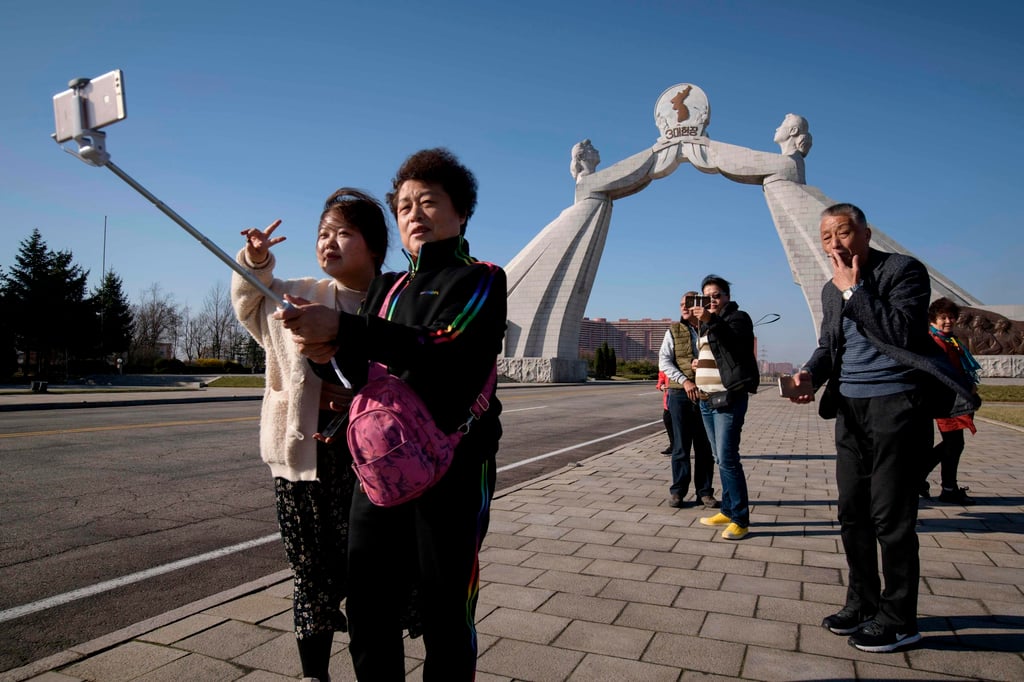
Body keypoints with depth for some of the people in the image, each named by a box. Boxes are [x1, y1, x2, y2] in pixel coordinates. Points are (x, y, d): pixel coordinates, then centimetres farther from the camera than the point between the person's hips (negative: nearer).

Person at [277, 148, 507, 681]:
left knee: (445, 614, 2)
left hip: (454, 467, -5)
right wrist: (334, 353, -12)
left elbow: (446, 351, -20)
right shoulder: (387, 286, 16)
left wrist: (343, 329, -26)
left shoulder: (480, 279, -1)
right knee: (366, 604, 11)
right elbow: (366, 376, 11)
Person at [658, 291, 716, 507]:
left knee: (705, 446, 7)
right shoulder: (674, 331, 5)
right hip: (680, 394, -1)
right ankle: (678, 491, 11)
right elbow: (664, 361, -3)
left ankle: (704, 492, 16)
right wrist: (684, 380, -15)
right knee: (681, 445, 2)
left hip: (706, 394, 1)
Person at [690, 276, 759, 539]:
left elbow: (736, 342, -24)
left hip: (729, 398, -8)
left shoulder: (738, 317, -3)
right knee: (720, 459, 11)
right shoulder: (706, 323, 20)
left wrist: (711, 321, -36)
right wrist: (697, 362, 13)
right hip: (706, 399, 8)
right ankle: (728, 511, 19)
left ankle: (741, 520, -6)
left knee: (727, 459, -12)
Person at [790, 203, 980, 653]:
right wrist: (810, 374, -4)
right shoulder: (832, 289, 13)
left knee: (889, 517, -2)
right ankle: (863, 604, 28)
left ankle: (898, 620, 14)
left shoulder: (903, 270, -8)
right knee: (852, 513, 12)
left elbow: (902, 334, -20)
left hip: (896, 404, -7)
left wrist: (854, 290, -18)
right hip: (850, 409, 7)